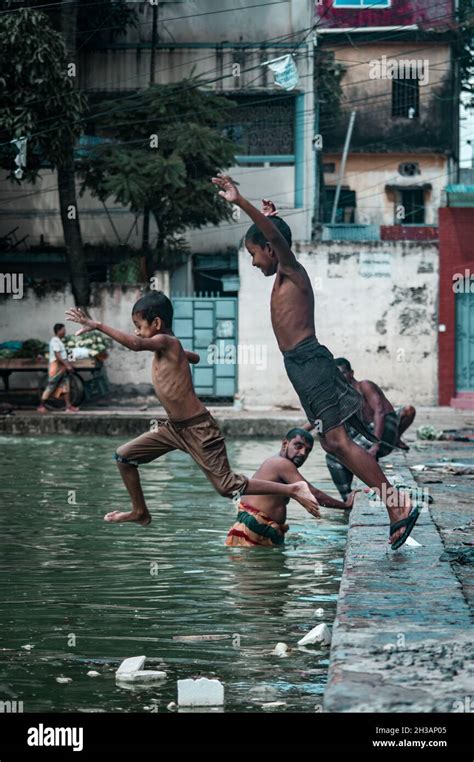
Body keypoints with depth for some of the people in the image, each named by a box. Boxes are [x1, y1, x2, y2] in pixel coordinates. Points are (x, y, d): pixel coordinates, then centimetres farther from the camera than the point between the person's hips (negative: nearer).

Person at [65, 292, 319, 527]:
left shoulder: (165, 342, -16)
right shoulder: (171, 348, 11)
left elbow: (135, 344, -37)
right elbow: (195, 357, 33)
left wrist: (98, 325, -38)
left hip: (198, 429, -9)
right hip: (174, 427, 9)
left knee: (227, 487, -9)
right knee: (124, 455, 8)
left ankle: (293, 489, -3)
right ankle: (140, 512, 22)